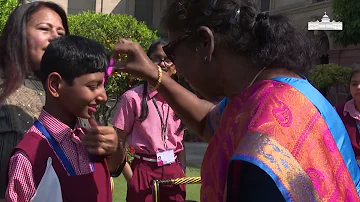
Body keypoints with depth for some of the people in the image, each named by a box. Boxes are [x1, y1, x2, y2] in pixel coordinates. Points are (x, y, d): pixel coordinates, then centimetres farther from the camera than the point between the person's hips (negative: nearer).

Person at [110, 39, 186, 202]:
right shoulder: (133, 97, -10)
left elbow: (180, 143, 11)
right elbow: (118, 143, -6)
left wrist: (183, 175, 9)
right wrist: (131, 177, -9)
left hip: (174, 172, 4)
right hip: (144, 172, -4)